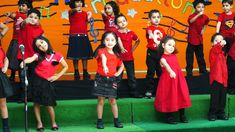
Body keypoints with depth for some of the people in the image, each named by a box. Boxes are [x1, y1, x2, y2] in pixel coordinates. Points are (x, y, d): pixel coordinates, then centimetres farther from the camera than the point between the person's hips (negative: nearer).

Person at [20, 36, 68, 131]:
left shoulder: (57, 56, -3)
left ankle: (53, 122, 16)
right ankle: (39, 122, 19)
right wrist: (24, 62, -48)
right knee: (37, 102, 6)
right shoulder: (38, 55, -4)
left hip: (47, 82, -1)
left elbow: (65, 67, 7)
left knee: (49, 104, -5)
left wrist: (57, 76, -2)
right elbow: (31, 59, -26)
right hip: (37, 80, 1)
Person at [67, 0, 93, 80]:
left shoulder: (85, 13, 11)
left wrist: (89, 18, -2)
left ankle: (85, 72, 10)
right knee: (75, 55, -1)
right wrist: (77, 9, -45)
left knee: (85, 55, 4)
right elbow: (73, 11, -27)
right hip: (74, 36, -4)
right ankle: (76, 72, 9)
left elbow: (86, 24, 11)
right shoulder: (71, 12, -2)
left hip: (84, 36, 4)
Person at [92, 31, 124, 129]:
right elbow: (103, 57, -32)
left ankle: (116, 120, 16)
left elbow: (121, 65, 22)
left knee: (112, 100, 7)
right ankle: (99, 121, 11)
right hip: (101, 78, -3)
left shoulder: (116, 54, 6)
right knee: (101, 101, 3)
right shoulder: (101, 50, -8)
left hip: (112, 79, 3)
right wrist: (104, 66, -53)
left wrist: (118, 73, 4)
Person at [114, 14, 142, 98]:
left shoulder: (131, 33, 5)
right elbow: (118, 40, -23)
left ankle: (134, 92, 16)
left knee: (131, 75, 8)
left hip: (129, 57, 3)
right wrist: (121, 48, -38)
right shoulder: (117, 33, -6)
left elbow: (137, 41, 22)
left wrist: (133, 48, 11)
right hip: (119, 57, -3)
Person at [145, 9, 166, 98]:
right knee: (151, 72, -1)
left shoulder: (161, 30, 10)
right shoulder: (149, 28, -4)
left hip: (160, 53, 4)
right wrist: (156, 41, -46)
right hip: (151, 53, -4)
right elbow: (150, 34, -27)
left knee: (161, 72, 8)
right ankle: (149, 90, 6)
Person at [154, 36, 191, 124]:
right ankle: (169, 117, 9)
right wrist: (171, 72, -53)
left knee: (181, 97, 7)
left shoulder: (174, 56, 10)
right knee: (169, 98, -3)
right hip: (168, 80, -6)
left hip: (178, 80, 7)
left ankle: (182, 115, 17)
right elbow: (166, 65, -35)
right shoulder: (163, 59, -12)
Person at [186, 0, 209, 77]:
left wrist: (203, 30, 9)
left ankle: (203, 70, 24)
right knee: (190, 56, 0)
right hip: (192, 39, -5)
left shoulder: (205, 17, 1)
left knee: (200, 55, 15)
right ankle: (189, 71, 8)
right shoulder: (192, 16, -15)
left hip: (199, 39, 5)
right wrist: (198, 15, -48)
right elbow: (191, 21, -39)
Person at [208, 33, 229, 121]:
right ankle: (212, 114, 3)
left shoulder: (221, 52, 17)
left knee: (223, 97, 10)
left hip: (223, 78, 7)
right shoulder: (213, 50, -5)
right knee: (215, 97, -6)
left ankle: (221, 113, 19)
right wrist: (220, 44, -52)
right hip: (215, 78, -7)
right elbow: (216, 47, -31)